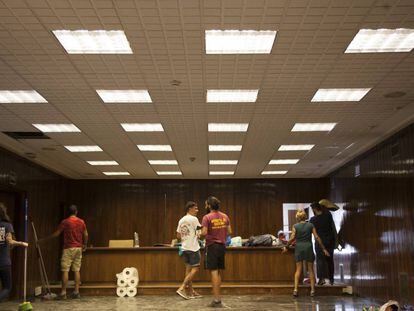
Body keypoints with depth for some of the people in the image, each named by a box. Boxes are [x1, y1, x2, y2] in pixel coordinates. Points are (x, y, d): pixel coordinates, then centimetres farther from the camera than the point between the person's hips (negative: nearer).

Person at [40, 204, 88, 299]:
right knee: (77, 270, 7)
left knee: (65, 270, -2)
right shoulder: (81, 222, 5)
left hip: (68, 248, -4)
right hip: (78, 248, 4)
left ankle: (63, 293, -4)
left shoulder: (65, 222, -6)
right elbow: (86, 235, 8)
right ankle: (76, 292, 6)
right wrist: (85, 245, 25)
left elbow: (56, 234, -3)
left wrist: (44, 240, 7)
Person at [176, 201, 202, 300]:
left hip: (184, 247, 8)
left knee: (189, 269, 12)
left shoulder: (181, 220, 12)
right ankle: (182, 288, -12)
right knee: (195, 268, -4)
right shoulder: (194, 219, -11)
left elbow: (178, 236, 15)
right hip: (193, 248, -8)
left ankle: (191, 292, 15)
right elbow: (200, 233, -11)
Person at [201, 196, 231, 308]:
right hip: (222, 246, 6)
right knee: (218, 272, 14)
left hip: (212, 246, -6)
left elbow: (204, 232, -19)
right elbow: (229, 231, 8)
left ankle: (217, 300, -4)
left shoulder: (207, 217, -12)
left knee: (214, 272, -4)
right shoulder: (225, 216, 6)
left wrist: (200, 234, 3)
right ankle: (217, 297, 20)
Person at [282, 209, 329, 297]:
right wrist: (323, 248, 3)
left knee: (298, 269, 6)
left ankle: (295, 289, -4)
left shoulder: (295, 226, -1)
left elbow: (292, 238, -8)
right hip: (308, 247, 0)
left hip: (299, 247, 0)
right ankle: (312, 290, 8)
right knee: (310, 269, 9)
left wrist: (286, 247, 4)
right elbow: (317, 237, -1)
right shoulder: (310, 225, 2)